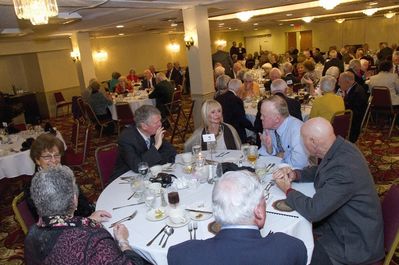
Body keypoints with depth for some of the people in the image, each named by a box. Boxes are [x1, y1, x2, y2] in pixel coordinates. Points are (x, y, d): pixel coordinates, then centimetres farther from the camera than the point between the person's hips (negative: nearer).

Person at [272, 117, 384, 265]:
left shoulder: (344, 169, -34)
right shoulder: (340, 148, -6)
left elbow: (313, 211, -30)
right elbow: (320, 171, 14)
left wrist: (288, 190, -13)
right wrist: (295, 174, -3)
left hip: (355, 243, -8)